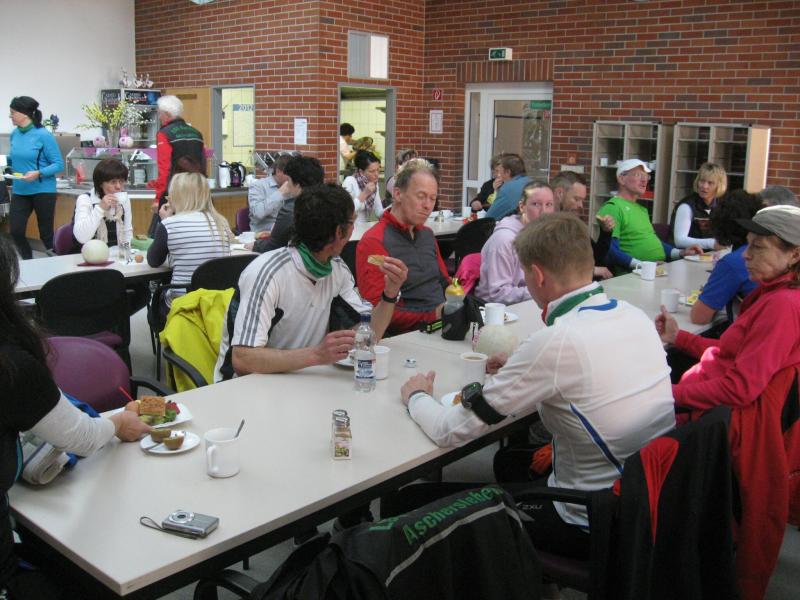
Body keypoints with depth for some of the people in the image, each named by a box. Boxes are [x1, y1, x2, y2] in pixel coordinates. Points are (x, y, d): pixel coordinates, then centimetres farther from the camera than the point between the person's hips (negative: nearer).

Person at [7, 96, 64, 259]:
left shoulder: (43, 135, -13)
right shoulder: (15, 134, 4)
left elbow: (59, 165, -14)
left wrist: (38, 173, -26)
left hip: (42, 191, -5)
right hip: (20, 191, 5)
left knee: (45, 233, 4)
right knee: (16, 231, 1)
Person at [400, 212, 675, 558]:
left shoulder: (555, 342, -26)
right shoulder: (635, 316, -4)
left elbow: (452, 432, -18)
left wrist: (416, 396, 2)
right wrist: (521, 370, 11)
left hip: (593, 528, -7)